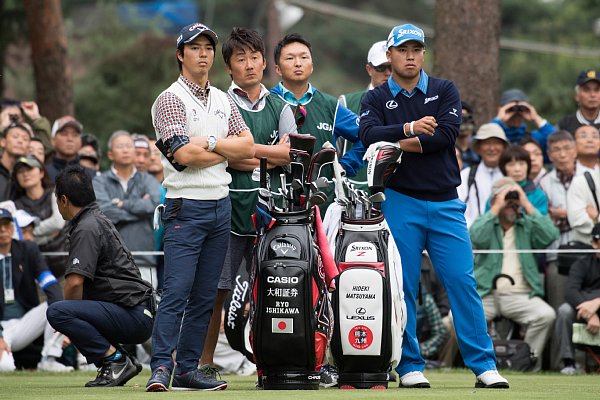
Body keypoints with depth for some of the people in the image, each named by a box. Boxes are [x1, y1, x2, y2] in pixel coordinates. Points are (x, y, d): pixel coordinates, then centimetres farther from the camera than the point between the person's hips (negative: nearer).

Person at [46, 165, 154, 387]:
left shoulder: (86, 228, -12)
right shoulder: (98, 219, 21)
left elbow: (74, 283, -22)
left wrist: (69, 317, -4)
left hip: (134, 317, -10)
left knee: (56, 312, -25)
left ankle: (115, 358, -15)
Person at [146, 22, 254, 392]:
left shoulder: (224, 101, 15)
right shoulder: (170, 100, -5)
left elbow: (248, 147, 5)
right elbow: (184, 154, -16)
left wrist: (209, 143, -9)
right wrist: (228, 150, -4)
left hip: (221, 205, 6)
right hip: (187, 206, -6)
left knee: (205, 296, 6)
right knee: (177, 290, -13)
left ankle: (188, 369, 9)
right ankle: (161, 368, -15)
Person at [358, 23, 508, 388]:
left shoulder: (445, 91, 9)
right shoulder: (376, 99, 8)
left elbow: (447, 134, -8)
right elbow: (369, 135, -13)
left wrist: (399, 145, -12)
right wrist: (409, 129, -28)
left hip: (445, 203, 0)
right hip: (400, 202, 0)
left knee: (462, 283, -4)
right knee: (403, 286, 0)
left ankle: (484, 365, -2)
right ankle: (409, 366, 7)